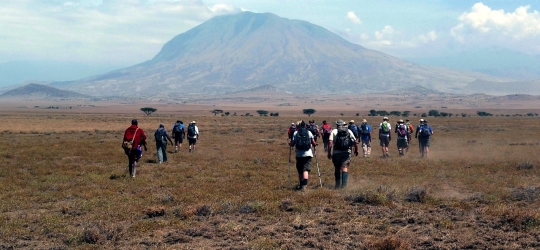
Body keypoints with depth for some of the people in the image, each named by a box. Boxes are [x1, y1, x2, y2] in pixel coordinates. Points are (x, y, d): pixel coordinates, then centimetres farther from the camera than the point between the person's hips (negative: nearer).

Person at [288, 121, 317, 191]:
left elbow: (292, 144, -1)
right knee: (306, 170, -7)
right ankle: (304, 185, -25)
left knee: (300, 171, 14)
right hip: (308, 154, 0)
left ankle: (301, 185, 24)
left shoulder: (295, 133, 2)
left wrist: (289, 143, 21)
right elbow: (314, 144, 6)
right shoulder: (309, 132, 4)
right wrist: (315, 145, 29)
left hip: (299, 155, 0)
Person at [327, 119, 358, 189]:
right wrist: (356, 151, 20)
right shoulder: (349, 131, 11)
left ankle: (338, 185, 20)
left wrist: (329, 153, -4)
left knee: (337, 169, 12)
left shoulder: (334, 131, 5)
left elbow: (330, 143, -7)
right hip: (346, 152, 0)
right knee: (345, 168, -1)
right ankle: (344, 184, -15)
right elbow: (355, 142, 7)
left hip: (337, 153, 0)